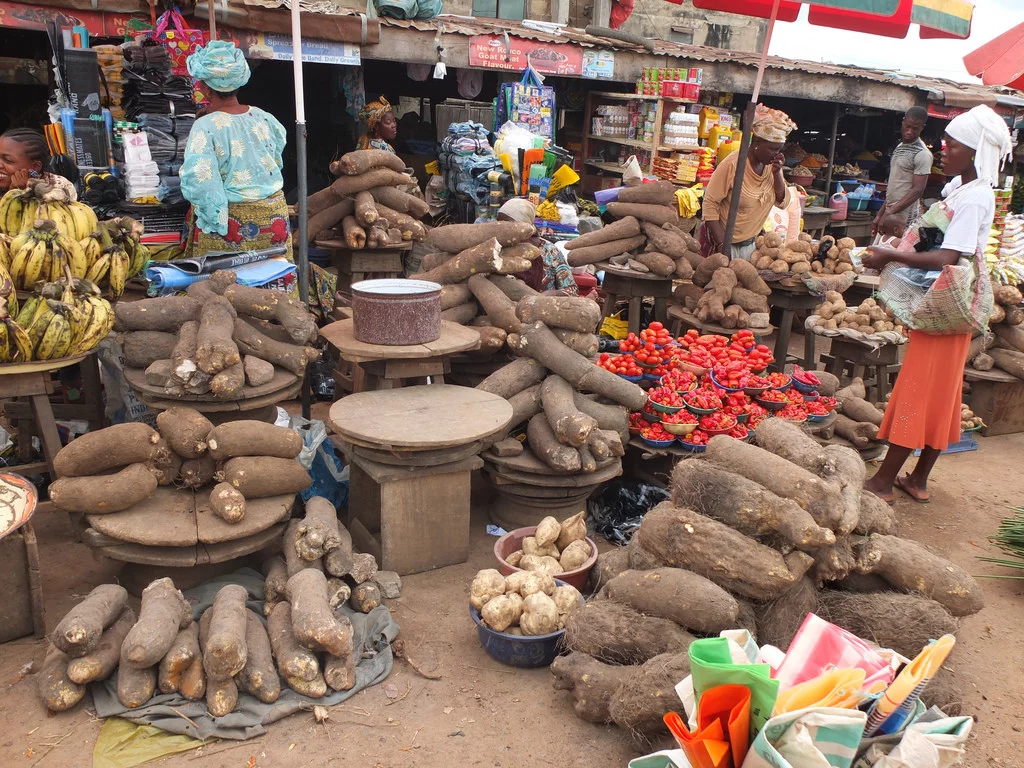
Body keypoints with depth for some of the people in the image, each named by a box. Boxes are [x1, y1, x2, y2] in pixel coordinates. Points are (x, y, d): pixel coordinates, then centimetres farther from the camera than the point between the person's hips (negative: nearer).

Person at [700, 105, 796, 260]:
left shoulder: (772, 165, 2)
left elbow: (782, 202, 3)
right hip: (724, 240, -6)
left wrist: (777, 173, -14)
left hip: (752, 243, 6)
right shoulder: (733, 164, -18)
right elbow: (710, 204, -18)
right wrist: (722, 244, -22)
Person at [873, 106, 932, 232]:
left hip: (905, 218, -8)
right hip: (890, 214, 9)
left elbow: (918, 190, -16)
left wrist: (890, 212, -23)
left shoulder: (922, 154, -10)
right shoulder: (900, 147, 17)